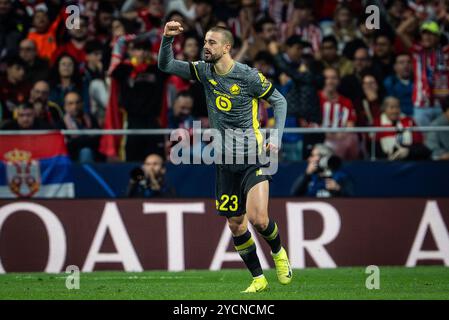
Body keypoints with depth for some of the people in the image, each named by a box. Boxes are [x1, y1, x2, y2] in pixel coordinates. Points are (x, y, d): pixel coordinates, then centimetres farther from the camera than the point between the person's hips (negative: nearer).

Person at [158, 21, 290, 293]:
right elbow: (166, 65, 4)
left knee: (258, 219, -19)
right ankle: (258, 279, 19)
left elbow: (279, 101, 1)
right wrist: (168, 38, -13)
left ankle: (278, 252, 13)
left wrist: (276, 139, -7)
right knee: (236, 225, 5)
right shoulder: (204, 71, 3)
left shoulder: (248, 76, -10)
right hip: (226, 161, 5)